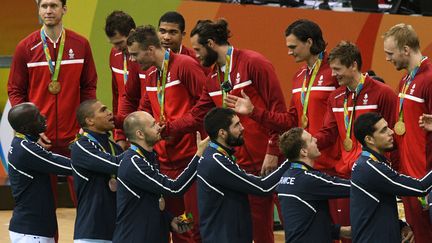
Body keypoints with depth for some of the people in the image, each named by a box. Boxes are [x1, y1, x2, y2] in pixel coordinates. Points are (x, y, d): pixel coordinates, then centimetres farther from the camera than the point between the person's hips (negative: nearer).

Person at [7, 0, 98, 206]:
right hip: (40, 140, -1)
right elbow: (15, 91, 3)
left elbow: (89, 87, 9)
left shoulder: (81, 45, 3)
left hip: (74, 137, 1)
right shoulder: (25, 48, 0)